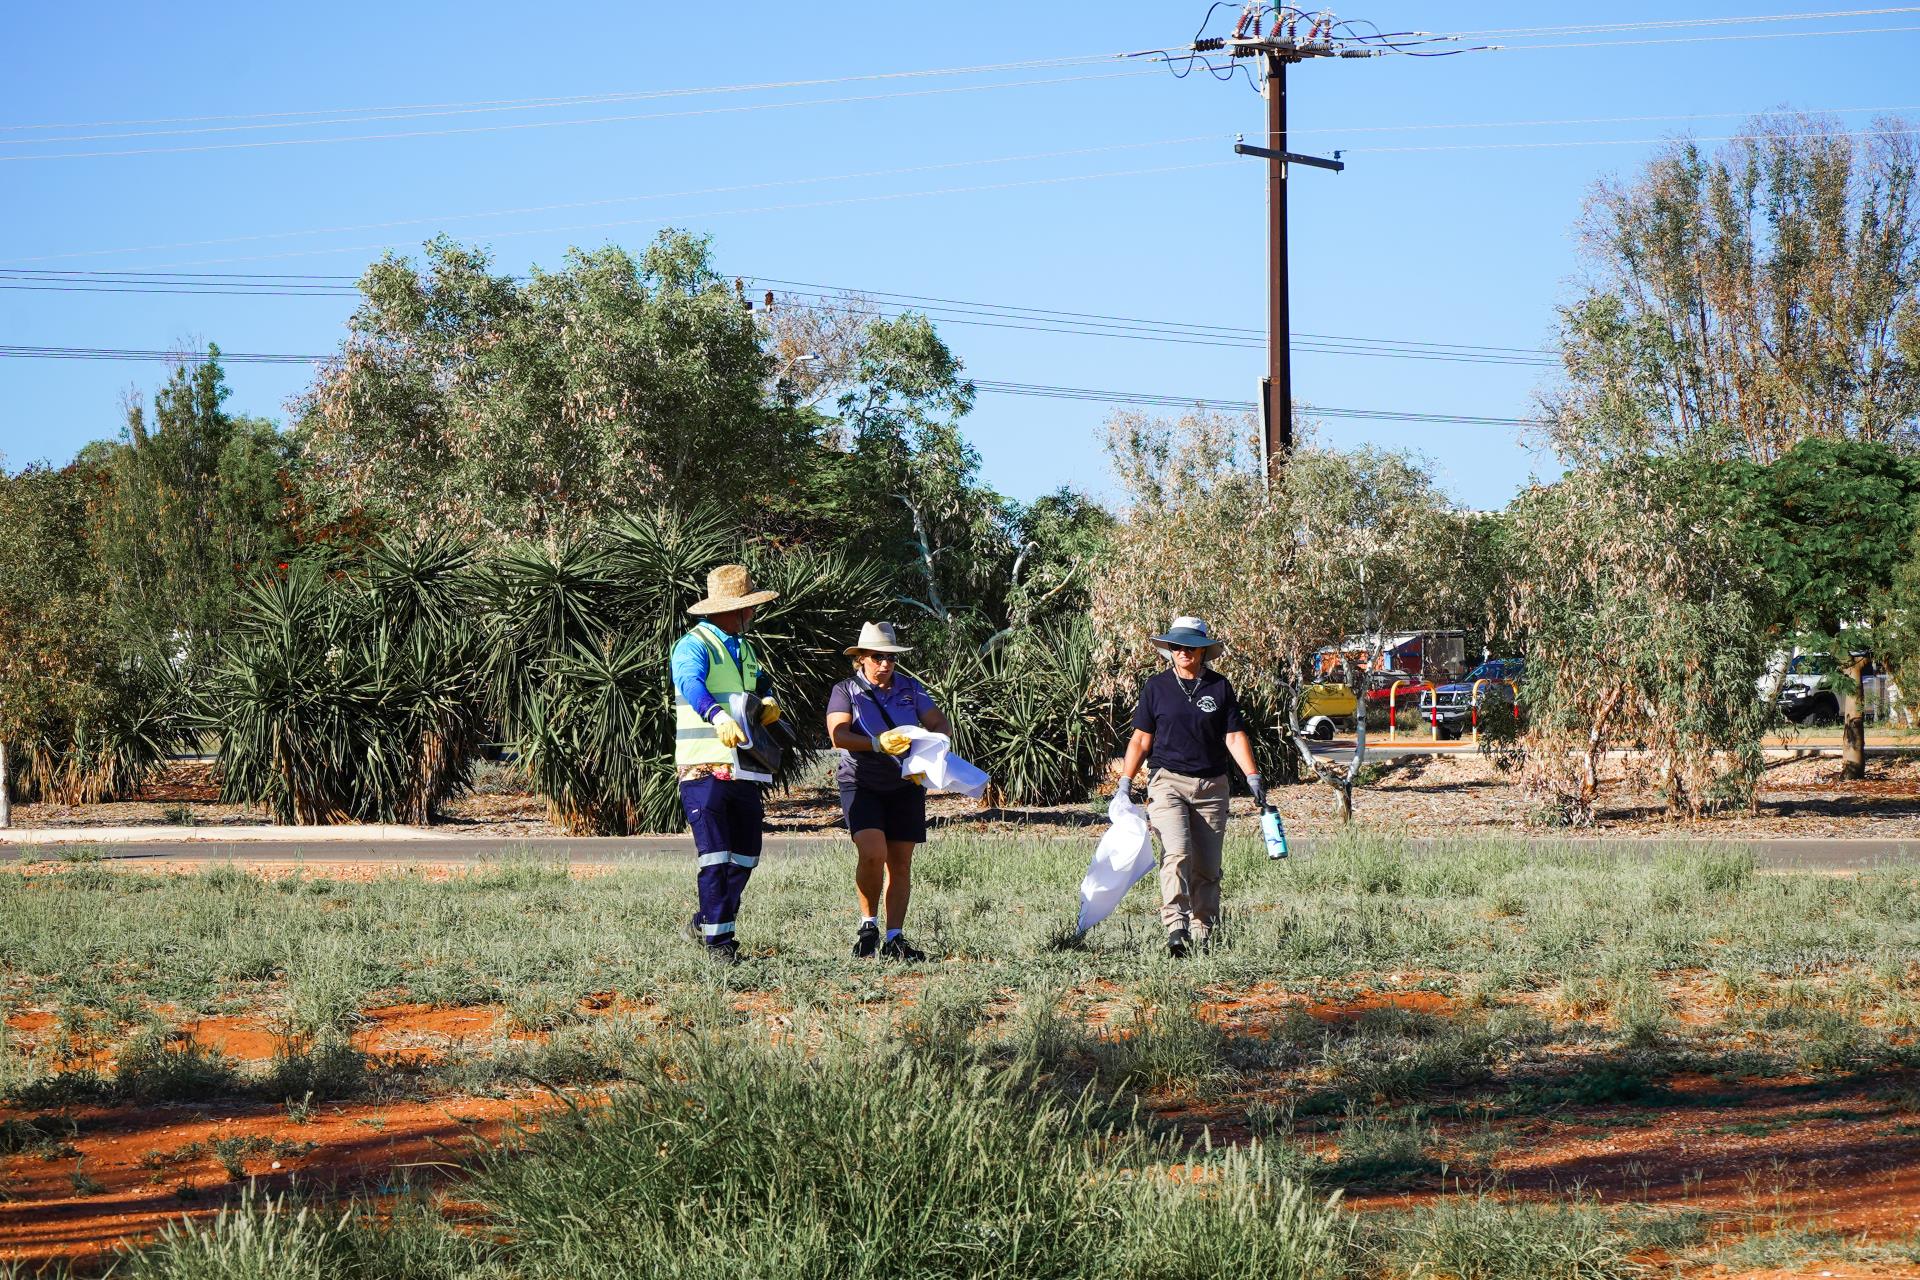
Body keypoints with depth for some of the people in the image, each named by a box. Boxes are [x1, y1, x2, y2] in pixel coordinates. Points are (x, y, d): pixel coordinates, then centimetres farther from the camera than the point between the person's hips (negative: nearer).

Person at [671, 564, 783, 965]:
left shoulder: (743, 648, 18)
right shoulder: (694, 646, -11)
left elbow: (763, 684, 27)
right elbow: (690, 684, -31)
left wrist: (769, 702, 1)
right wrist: (718, 716, -51)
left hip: (743, 771, 8)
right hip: (704, 769, -8)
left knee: (746, 855, 11)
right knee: (716, 858, -9)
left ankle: (706, 922, 27)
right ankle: (717, 940, -3)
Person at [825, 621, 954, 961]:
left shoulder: (910, 688, 9)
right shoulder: (846, 691, 0)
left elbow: (940, 724, 4)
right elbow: (839, 735, -14)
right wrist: (877, 744, -30)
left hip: (905, 785, 4)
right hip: (861, 784, -3)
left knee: (900, 862, 1)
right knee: (872, 854, -20)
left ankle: (894, 938, 6)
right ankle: (868, 925, -1)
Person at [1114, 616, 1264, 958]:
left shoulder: (1220, 687, 7)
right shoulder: (1156, 687, 6)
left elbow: (1235, 736, 6)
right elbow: (1141, 738, 9)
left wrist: (1253, 777, -5)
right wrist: (1125, 782, 2)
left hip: (1212, 787, 2)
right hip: (1168, 782, -2)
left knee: (1207, 868, 3)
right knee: (1177, 854, -21)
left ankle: (1201, 935, 10)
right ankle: (1175, 929, -31)